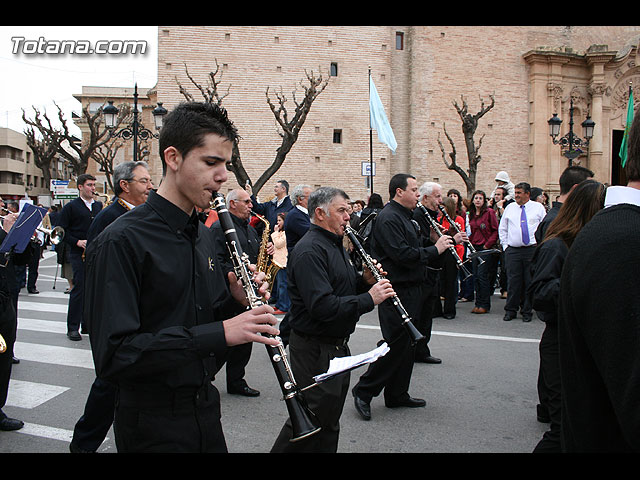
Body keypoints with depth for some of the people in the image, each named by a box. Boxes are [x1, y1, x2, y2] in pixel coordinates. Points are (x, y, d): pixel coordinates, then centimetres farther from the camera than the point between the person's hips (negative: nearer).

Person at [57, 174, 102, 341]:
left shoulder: (99, 206, 14)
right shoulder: (71, 207, 0)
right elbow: (62, 230, -3)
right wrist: (78, 242, -14)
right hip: (79, 254, -5)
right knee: (79, 288, -7)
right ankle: (73, 327, 1)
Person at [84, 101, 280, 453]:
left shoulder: (203, 236, 6)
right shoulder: (121, 241, -18)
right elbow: (113, 355, -24)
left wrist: (235, 300, -8)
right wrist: (220, 333, -29)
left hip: (206, 409, 7)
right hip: (152, 426, -7)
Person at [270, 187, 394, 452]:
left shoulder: (334, 244, 13)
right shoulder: (309, 251, -21)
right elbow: (322, 306, -30)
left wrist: (365, 280, -1)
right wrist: (369, 298, -25)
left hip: (337, 346, 10)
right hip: (314, 349, -10)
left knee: (329, 421, 19)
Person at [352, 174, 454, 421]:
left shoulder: (405, 216, 17)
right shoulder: (388, 218, -17)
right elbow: (403, 255, -25)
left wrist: (440, 242, 8)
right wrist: (434, 249, -16)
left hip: (411, 289, 10)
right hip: (396, 291, -10)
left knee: (407, 344, 14)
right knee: (396, 344, -6)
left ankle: (397, 394, 25)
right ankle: (363, 391, 6)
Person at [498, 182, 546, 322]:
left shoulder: (538, 207, 6)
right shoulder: (510, 208, 12)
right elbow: (502, 228, 18)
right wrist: (505, 245, 9)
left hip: (532, 250, -1)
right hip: (512, 250, 1)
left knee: (530, 281, 1)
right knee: (513, 281, -2)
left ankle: (527, 311, 11)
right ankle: (510, 310, 7)